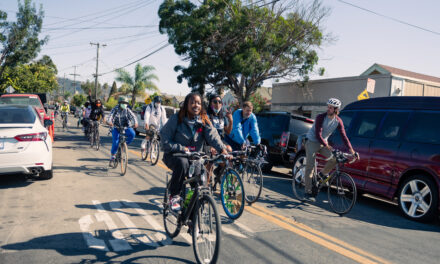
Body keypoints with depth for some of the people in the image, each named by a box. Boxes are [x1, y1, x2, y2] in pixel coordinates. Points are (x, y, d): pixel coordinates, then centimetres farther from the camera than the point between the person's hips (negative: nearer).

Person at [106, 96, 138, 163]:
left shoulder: (127, 110, -3)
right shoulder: (115, 109, -7)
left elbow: (133, 116, -15)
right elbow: (110, 116, -21)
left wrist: (135, 123, -36)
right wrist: (109, 122, -44)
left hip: (125, 127, 2)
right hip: (116, 128, -2)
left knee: (132, 133, -27)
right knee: (116, 141, -18)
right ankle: (113, 155, 4)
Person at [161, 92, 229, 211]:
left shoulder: (204, 121, 0)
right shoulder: (176, 119, -9)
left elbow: (212, 135, -16)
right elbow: (165, 140, -11)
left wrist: (222, 149, -34)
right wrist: (182, 148, -23)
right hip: (174, 155, -3)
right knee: (182, 163, -36)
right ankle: (174, 196, -19)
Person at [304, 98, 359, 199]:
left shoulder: (338, 121, -5)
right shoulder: (321, 117, -19)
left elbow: (344, 136, -6)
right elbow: (318, 135, -25)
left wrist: (351, 150, -16)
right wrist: (327, 146, -36)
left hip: (323, 143, 4)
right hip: (312, 142, -4)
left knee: (335, 157, -20)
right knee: (310, 166, -9)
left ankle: (323, 173, 6)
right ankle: (308, 191, -1)